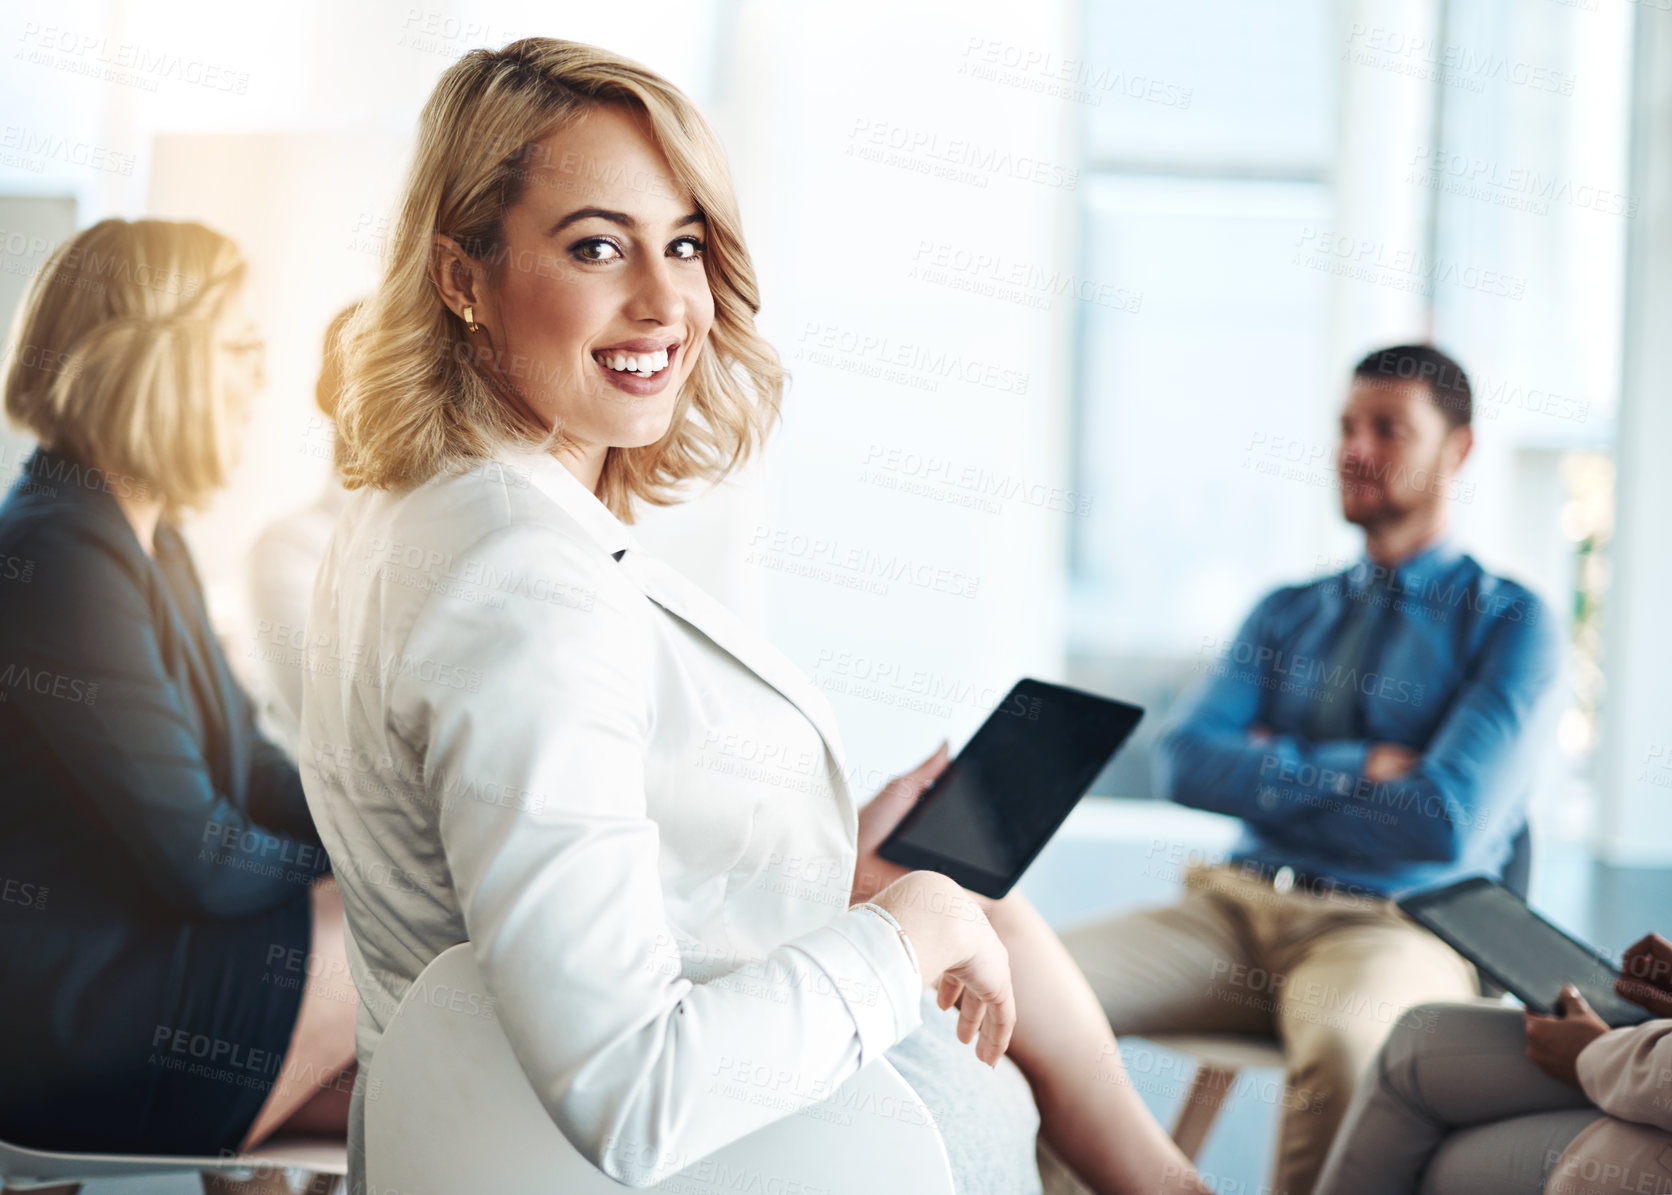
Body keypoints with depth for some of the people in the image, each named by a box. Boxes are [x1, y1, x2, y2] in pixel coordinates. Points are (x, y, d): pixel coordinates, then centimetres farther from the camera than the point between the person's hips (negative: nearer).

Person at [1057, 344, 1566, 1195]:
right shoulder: (1288, 613, 20)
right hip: (1240, 906, 5)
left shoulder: (1512, 622, 3)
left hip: (1395, 925, -5)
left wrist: (1268, 778, 0)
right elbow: (1182, 762, 5)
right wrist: (1350, 771, -9)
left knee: (1344, 1040, -41)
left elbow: (1449, 823, -11)